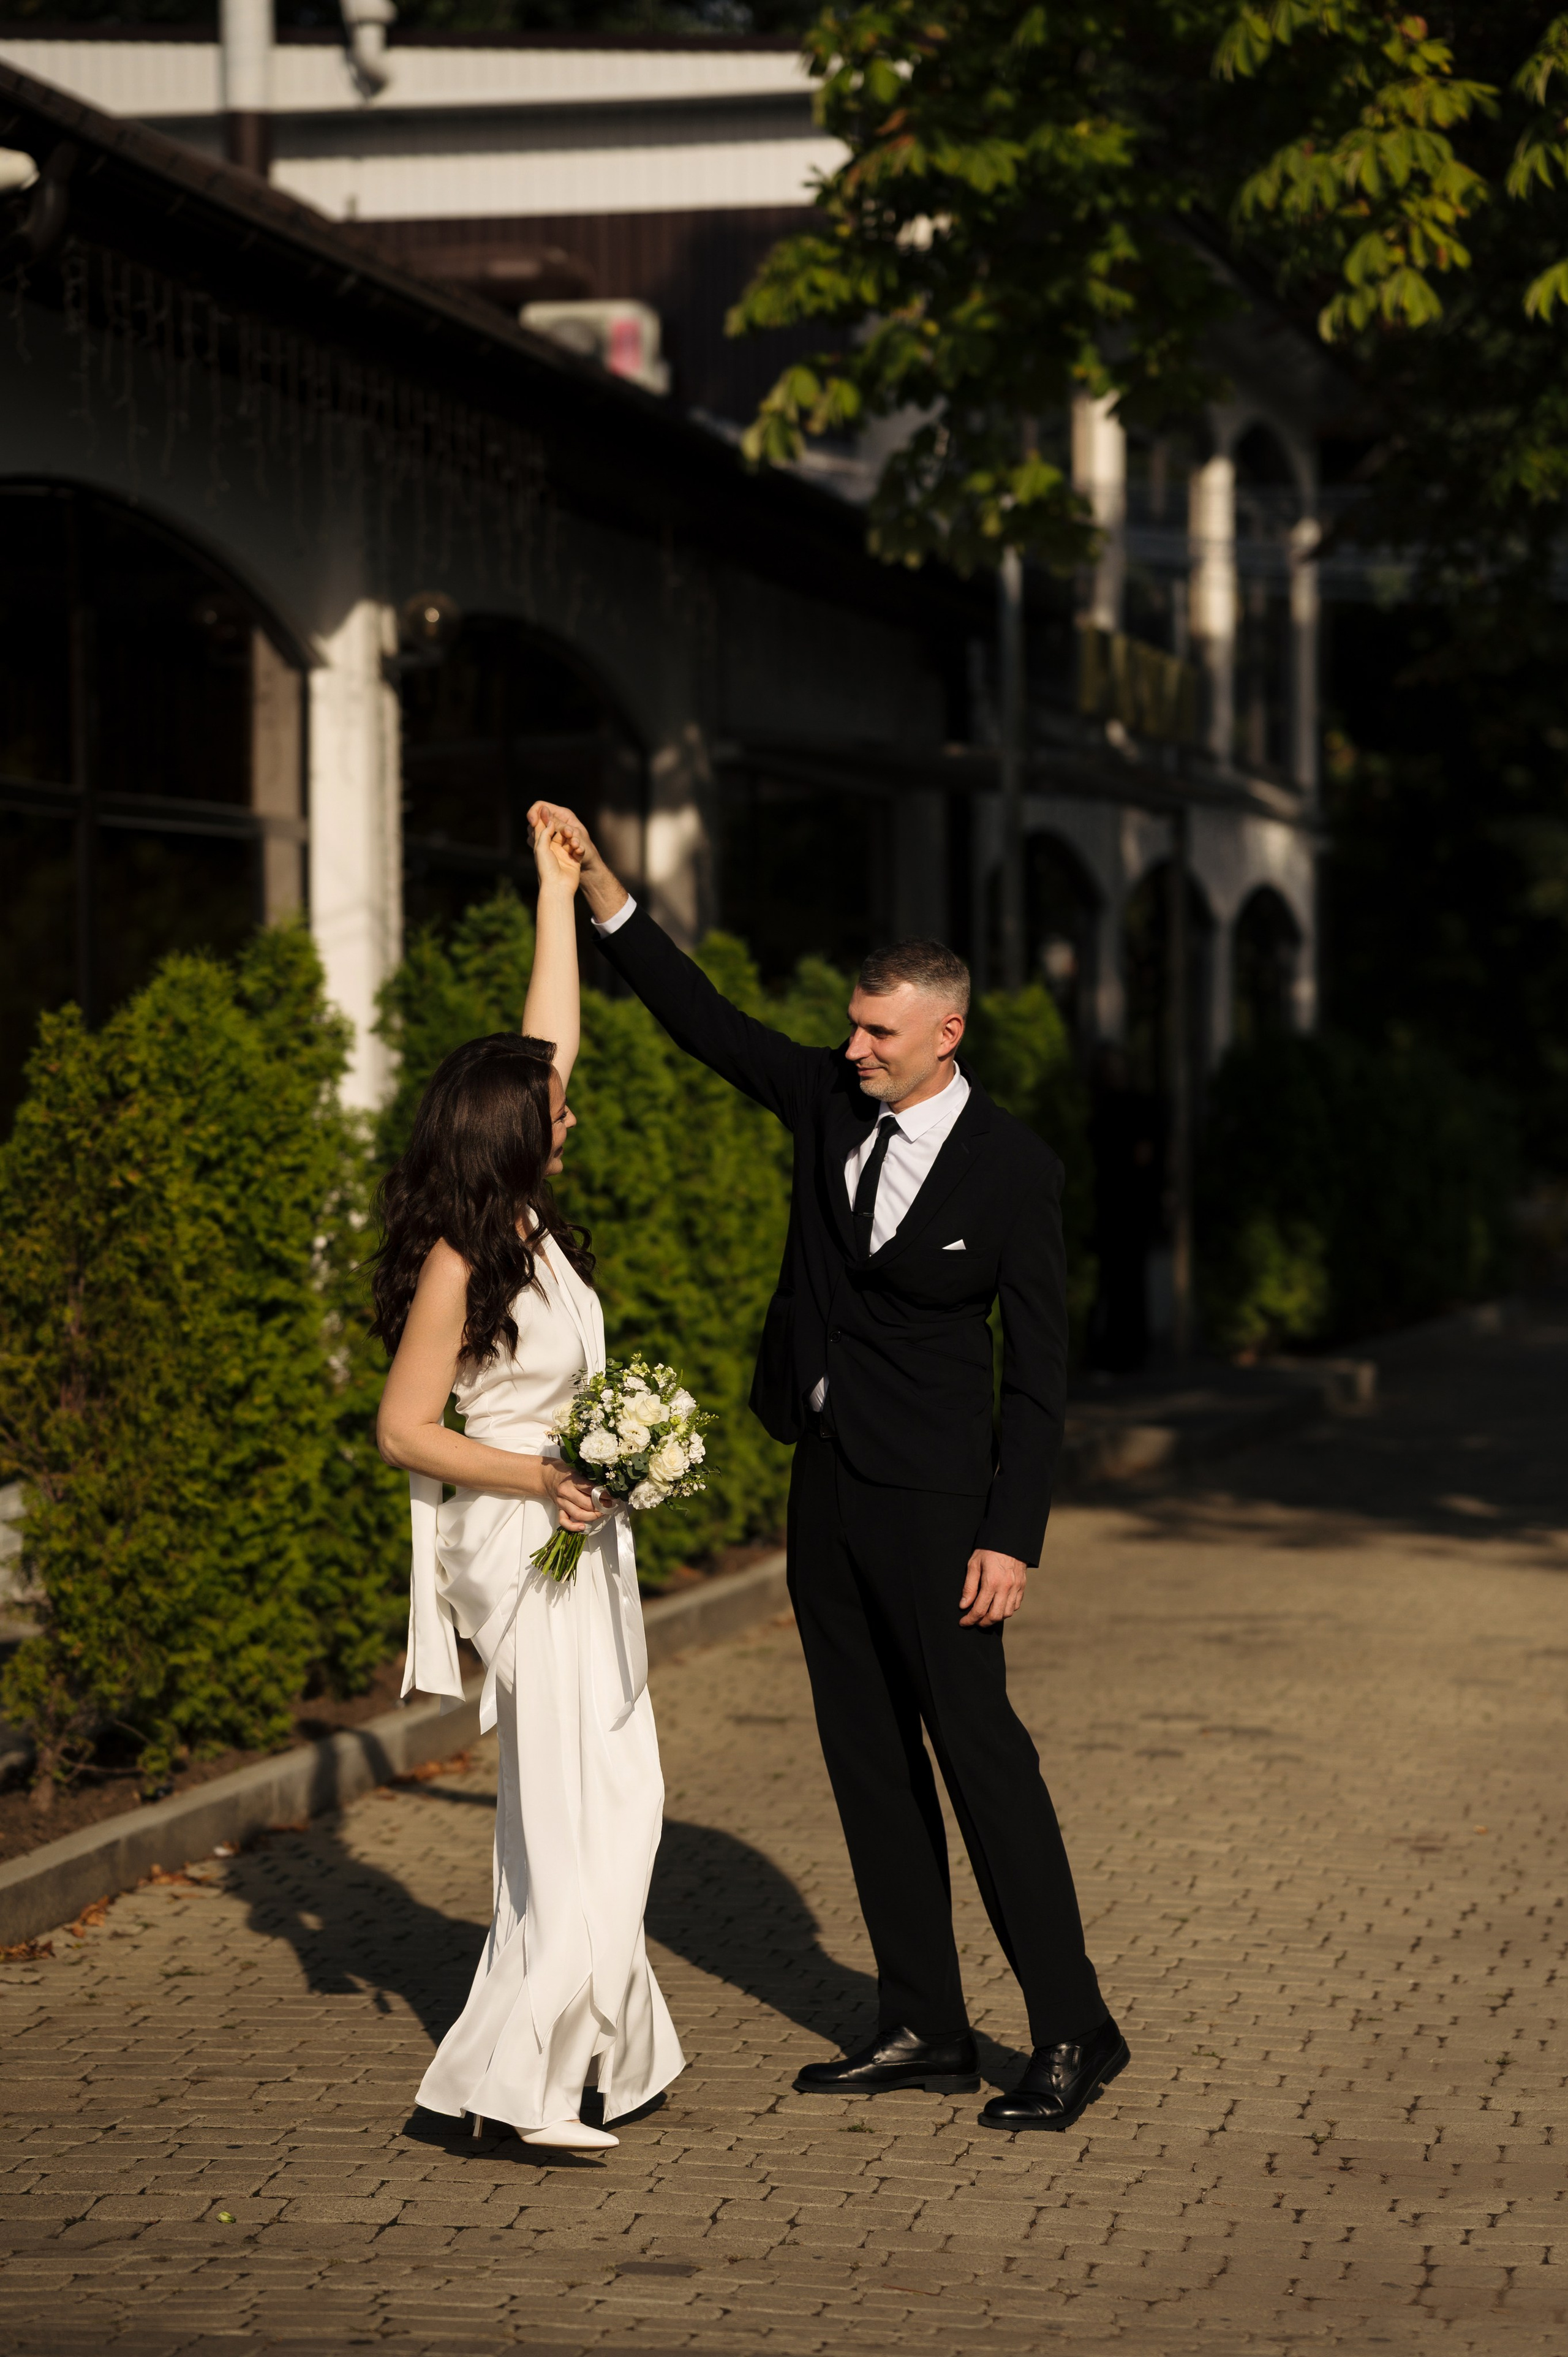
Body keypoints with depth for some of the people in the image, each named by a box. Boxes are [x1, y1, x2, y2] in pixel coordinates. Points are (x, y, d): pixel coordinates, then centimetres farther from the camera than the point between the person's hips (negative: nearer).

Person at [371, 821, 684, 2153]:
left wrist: (560, 891, 13)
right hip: (522, 1547, -9)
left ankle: (599, 2054, 20)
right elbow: (404, 1431, -15)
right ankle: (499, 2078, -8)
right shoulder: (456, 1269, -17)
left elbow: (548, 1044, 11)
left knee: (590, 1812, 13)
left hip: (579, 1539, 9)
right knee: (582, 1818, -10)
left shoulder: (529, 1220, 4)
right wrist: (539, 1478, -20)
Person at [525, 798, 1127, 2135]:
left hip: (933, 1500, -7)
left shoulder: (1013, 1170, -12)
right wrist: (598, 885, -3)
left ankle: (1075, 2034, 0)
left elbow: (1038, 1367, -11)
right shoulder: (829, 1102, 3)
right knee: (869, 1760, 9)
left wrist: (1012, 1538, -15)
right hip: (828, 1487, 7)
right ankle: (924, 2030, 16)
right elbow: (704, 1020, 6)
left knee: (979, 1749, -7)